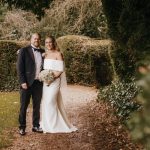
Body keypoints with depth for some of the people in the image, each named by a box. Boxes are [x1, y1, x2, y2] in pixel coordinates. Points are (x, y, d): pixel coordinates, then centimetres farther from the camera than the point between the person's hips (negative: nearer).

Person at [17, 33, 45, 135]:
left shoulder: (43, 52, 10)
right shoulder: (24, 51, -4)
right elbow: (20, 67, -8)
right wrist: (22, 82, -14)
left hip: (38, 83, 4)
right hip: (27, 83, -4)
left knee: (37, 106, 11)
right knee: (24, 106, 2)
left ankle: (36, 126, 22)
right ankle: (22, 127, 12)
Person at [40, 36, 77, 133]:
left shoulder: (58, 54, -6)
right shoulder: (45, 54, 12)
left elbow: (61, 70, -10)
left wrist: (53, 77, -19)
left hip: (54, 80, -6)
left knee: (51, 101, -10)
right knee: (45, 102, 7)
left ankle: (54, 125, 0)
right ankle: (46, 124, 18)